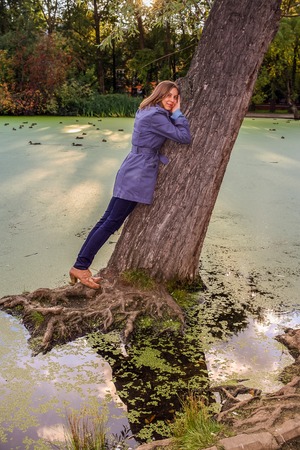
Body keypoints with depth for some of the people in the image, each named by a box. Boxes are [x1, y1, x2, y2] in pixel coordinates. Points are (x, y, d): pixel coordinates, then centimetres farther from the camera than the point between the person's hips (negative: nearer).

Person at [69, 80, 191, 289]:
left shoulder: (147, 111, 16)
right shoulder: (156, 116, -15)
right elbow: (185, 137, -17)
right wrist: (177, 113, -4)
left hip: (134, 172, 10)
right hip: (138, 176, -10)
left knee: (108, 220, 8)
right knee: (112, 222, -6)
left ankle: (80, 266, 11)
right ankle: (81, 267, -1)